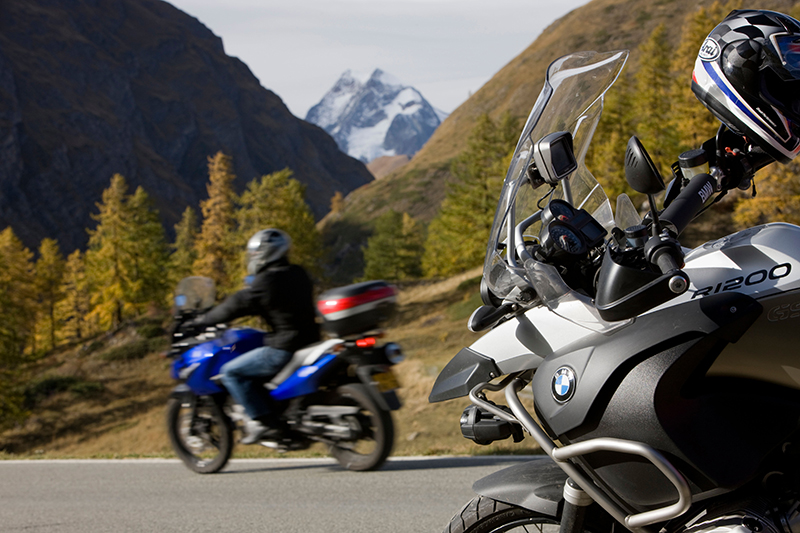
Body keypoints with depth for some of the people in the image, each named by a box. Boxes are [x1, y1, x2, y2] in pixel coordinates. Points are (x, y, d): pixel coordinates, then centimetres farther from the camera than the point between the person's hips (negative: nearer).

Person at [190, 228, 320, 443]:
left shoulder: (267, 281, -12)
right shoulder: (298, 275, 15)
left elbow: (238, 304, -8)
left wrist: (203, 321, 3)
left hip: (283, 349, -9)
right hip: (308, 343, 9)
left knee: (231, 372, -3)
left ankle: (264, 422, -9)